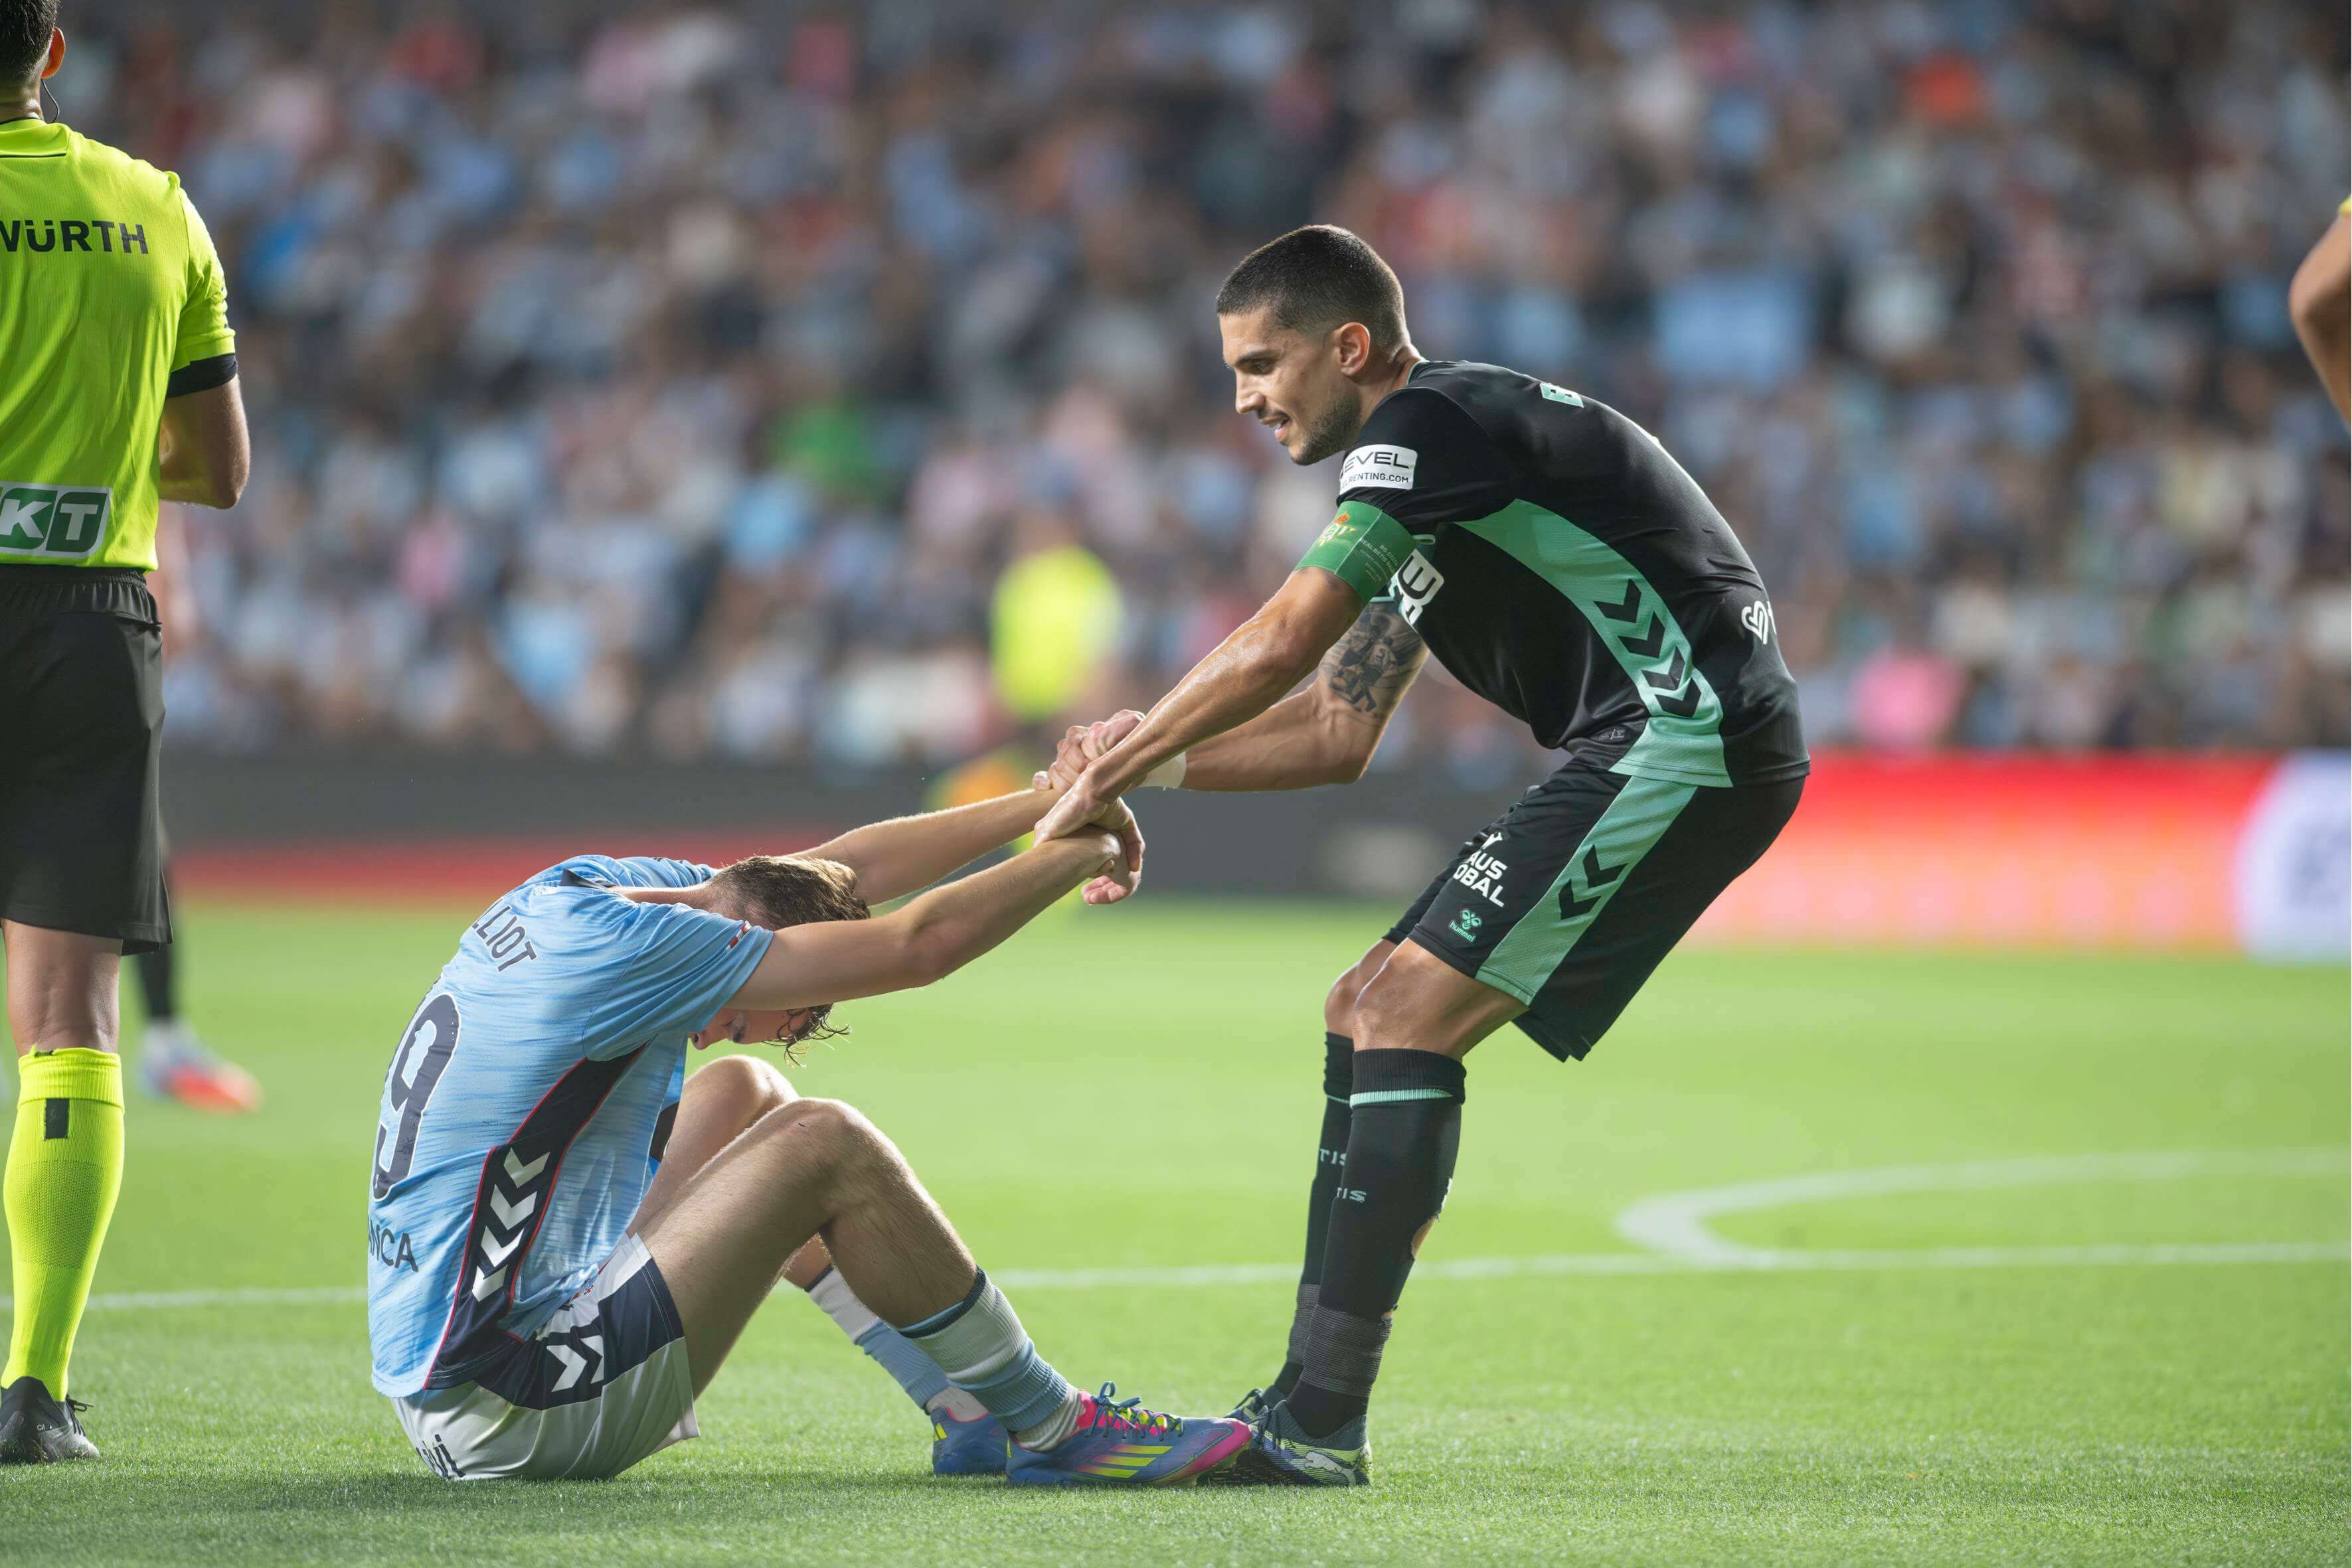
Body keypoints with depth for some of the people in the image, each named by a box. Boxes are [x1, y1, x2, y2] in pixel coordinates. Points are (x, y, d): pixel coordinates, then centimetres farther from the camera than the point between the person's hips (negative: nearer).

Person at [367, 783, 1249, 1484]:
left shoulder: (588, 884, 8)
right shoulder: (616, 944, -18)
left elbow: (839, 871, 17)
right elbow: (918, 946, -13)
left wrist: (1044, 804, 13)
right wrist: (1079, 852, 1)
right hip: (509, 1422, -10)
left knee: (742, 1093, 20)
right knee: (825, 1147, -11)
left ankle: (968, 1410, 21)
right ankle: (1054, 1432, 3)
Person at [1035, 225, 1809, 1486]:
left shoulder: (1428, 422, -10)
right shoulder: (1419, 480, 22)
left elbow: (1277, 644, -17)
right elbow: (1340, 729, 24)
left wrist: (1118, 763, -5)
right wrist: (1151, 761, 12)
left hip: (1690, 740, -10)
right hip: (1646, 753, 10)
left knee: (1405, 1016, -15)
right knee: (1366, 1011, 10)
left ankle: (1320, 1426, -16)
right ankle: (1309, 1404, 10)